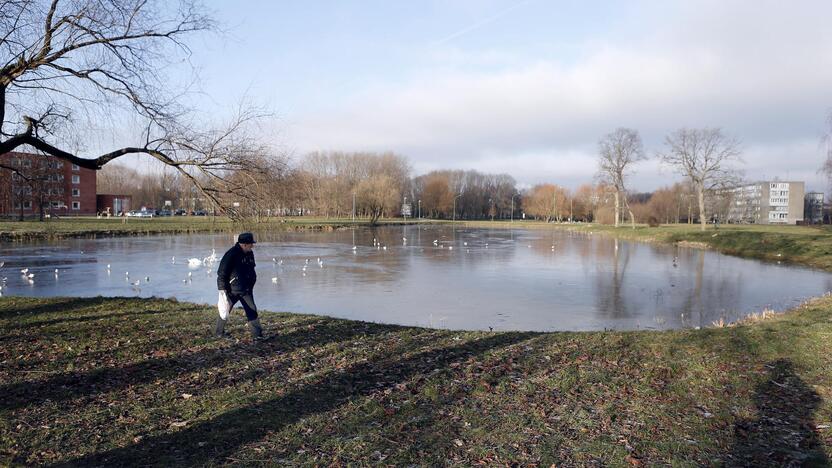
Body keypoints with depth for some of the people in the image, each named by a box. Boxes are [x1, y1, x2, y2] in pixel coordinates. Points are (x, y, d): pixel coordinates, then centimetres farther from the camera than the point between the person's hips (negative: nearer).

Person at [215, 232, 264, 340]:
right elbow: (221, 273, -17)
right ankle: (220, 333, 28)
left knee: (252, 310, 0)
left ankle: (257, 334, 2)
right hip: (231, 290, -6)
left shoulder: (249, 254, 4)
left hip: (245, 289, 6)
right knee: (224, 311, 9)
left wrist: (250, 287, 20)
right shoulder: (231, 255, -19)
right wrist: (223, 289, -16)